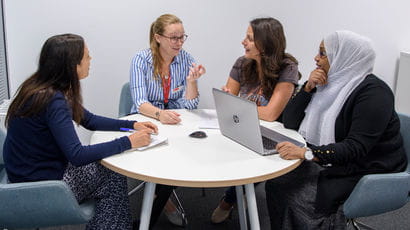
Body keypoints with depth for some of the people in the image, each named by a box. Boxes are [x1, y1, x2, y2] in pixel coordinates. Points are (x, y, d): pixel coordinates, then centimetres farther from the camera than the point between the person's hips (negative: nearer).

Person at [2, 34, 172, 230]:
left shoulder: (44, 88, 2)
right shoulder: (53, 100, -28)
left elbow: (89, 120, 11)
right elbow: (77, 156, -30)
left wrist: (133, 124, 3)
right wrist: (128, 142, -23)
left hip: (38, 169, 9)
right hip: (38, 186, -8)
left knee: (109, 170, 11)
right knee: (113, 177, 3)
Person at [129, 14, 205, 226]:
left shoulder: (186, 59, -3)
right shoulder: (141, 60, -10)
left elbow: (190, 105, -7)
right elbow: (140, 103, -20)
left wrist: (192, 80, -25)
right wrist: (159, 114, -40)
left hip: (174, 122, 3)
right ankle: (165, 201, -2)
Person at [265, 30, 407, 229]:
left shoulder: (373, 92, -18)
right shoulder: (329, 84, 4)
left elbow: (356, 147, -28)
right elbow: (290, 122, 4)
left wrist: (307, 153, -39)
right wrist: (308, 88, -10)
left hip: (369, 170, -7)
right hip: (331, 161, 7)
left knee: (301, 197, -23)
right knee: (277, 181, -12)